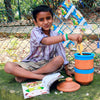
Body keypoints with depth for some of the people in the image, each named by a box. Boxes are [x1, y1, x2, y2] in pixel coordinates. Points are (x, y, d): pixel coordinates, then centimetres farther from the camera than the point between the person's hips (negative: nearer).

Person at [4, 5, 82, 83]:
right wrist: (67, 36, -47)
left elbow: (61, 52, 4)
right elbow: (45, 41, -37)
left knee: (59, 59, -30)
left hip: (48, 65, 3)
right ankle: (41, 77, -30)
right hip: (31, 64, -2)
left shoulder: (55, 35, 0)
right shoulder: (35, 32, -15)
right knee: (8, 66, -24)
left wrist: (66, 70, 1)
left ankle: (25, 75, -22)